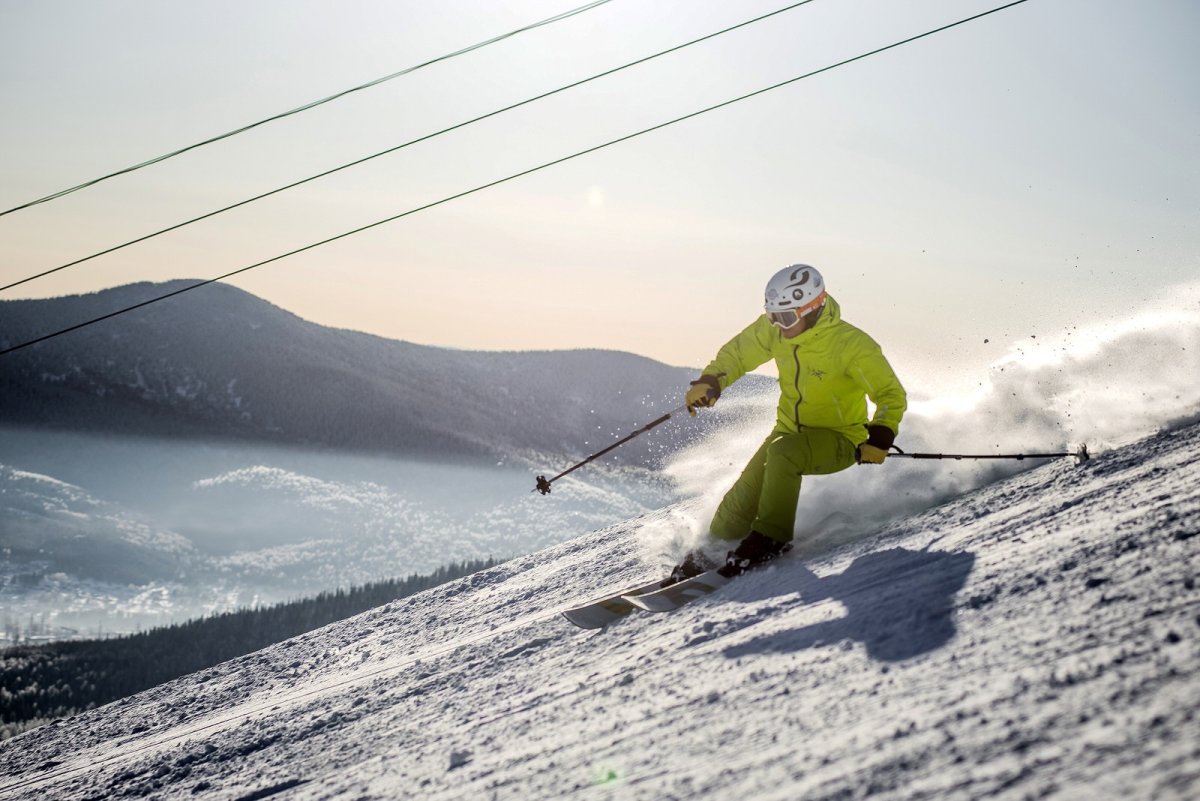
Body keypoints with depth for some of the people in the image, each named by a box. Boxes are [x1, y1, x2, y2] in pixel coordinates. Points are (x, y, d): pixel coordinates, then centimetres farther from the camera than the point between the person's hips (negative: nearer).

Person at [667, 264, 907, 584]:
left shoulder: (851, 344, -24)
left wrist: (879, 438, -35)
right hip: (790, 431, 5)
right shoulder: (774, 329, -9)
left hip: (839, 442, -5)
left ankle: (770, 537, -22)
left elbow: (892, 396, -19)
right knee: (742, 499, -7)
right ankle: (712, 551, 11)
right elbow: (738, 353, 8)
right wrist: (710, 381, -9)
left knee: (782, 452, -34)